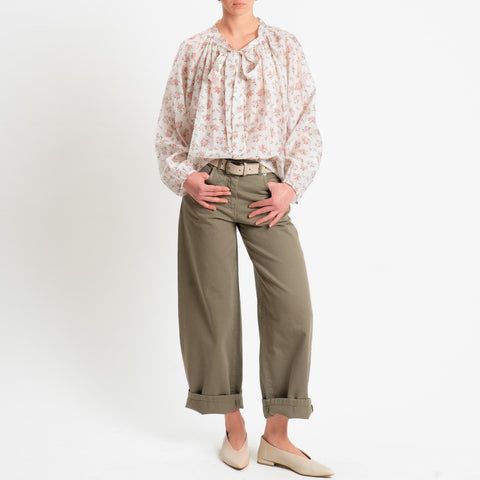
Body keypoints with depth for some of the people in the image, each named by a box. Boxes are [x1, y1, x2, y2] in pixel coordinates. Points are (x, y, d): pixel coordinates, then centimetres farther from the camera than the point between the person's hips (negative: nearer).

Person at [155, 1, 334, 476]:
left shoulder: (286, 48, 10)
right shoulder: (193, 51, 10)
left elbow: (306, 128, 9)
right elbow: (169, 128, 13)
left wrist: (291, 186, -5)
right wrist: (183, 177, -4)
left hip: (266, 191, 1)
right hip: (208, 190, 0)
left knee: (292, 308, -7)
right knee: (215, 307, 2)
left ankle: (276, 437, 8)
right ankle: (234, 426, 21)